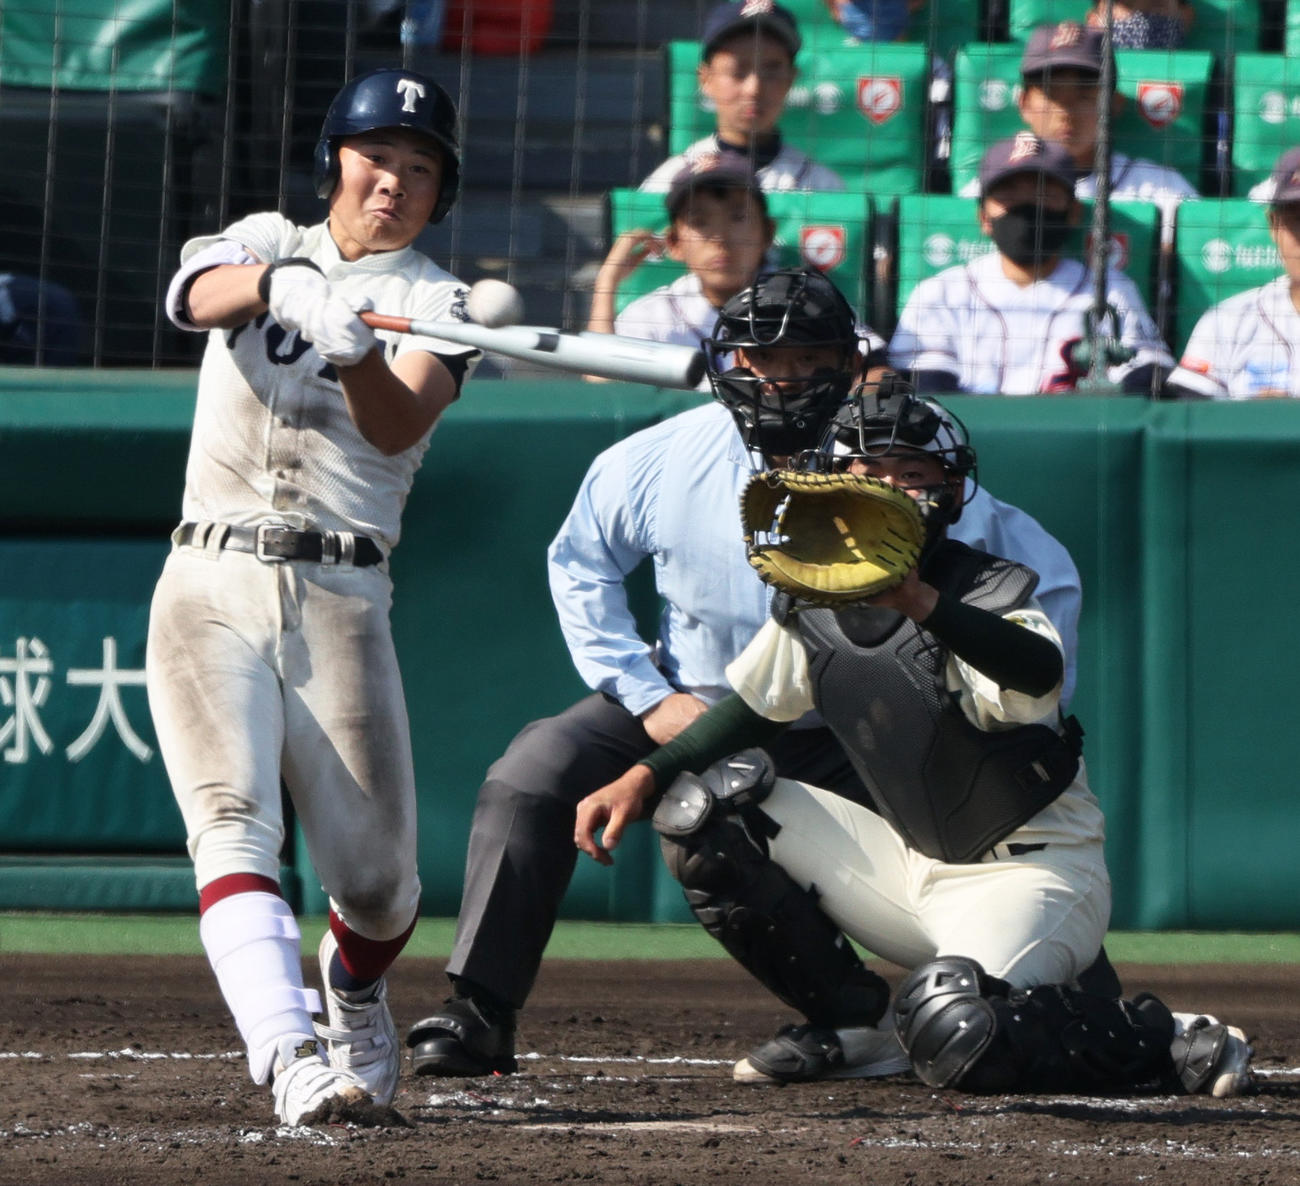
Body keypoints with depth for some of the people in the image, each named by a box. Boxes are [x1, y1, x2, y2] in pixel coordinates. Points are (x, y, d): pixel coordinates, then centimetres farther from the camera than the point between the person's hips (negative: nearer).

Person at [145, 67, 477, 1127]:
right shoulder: (266, 245, 12)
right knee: (234, 826, -21)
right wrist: (273, 283, -35)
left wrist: (359, 354, -34)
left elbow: (399, 428, -13)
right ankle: (292, 1054, -34)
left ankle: (355, 1001, 30)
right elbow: (197, 298, -13)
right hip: (211, 587, 0)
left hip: (341, 598, 0)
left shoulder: (435, 305, 8)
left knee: (376, 875, -3)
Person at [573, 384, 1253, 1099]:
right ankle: (855, 1022, 7)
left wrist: (920, 603, -58)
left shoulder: (989, 591, -19)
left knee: (956, 1038, -34)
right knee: (700, 803, -1)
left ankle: (1170, 1042, -9)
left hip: (1032, 873, -7)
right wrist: (644, 776, 0)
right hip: (909, 866, 7)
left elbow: (1039, 673, -42)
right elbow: (750, 707, 16)